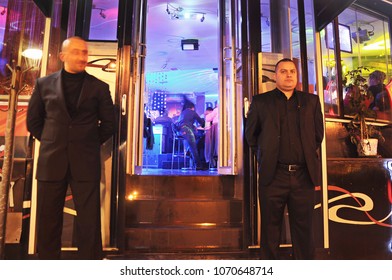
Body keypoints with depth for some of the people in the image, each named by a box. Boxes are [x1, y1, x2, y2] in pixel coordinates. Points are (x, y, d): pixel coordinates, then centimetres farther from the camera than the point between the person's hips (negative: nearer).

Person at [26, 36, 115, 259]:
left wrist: (91, 145, 5)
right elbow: (33, 120, 13)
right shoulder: (44, 84, 8)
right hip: (51, 161, 2)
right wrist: (51, 143, 8)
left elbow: (108, 123, 8)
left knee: (89, 221, 2)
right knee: (48, 220, 10)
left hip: (85, 162, -1)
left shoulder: (99, 87, 5)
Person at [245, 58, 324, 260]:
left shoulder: (311, 101, 10)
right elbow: (251, 135, 9)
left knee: (303, 229, 12)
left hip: (304, 175, 2)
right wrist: (266, 157, 8)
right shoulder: (261, 101, 4)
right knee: (270, 230, 10)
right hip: (273, 175, -1)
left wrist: (308, 157, 13)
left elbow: (318, 134, 17)